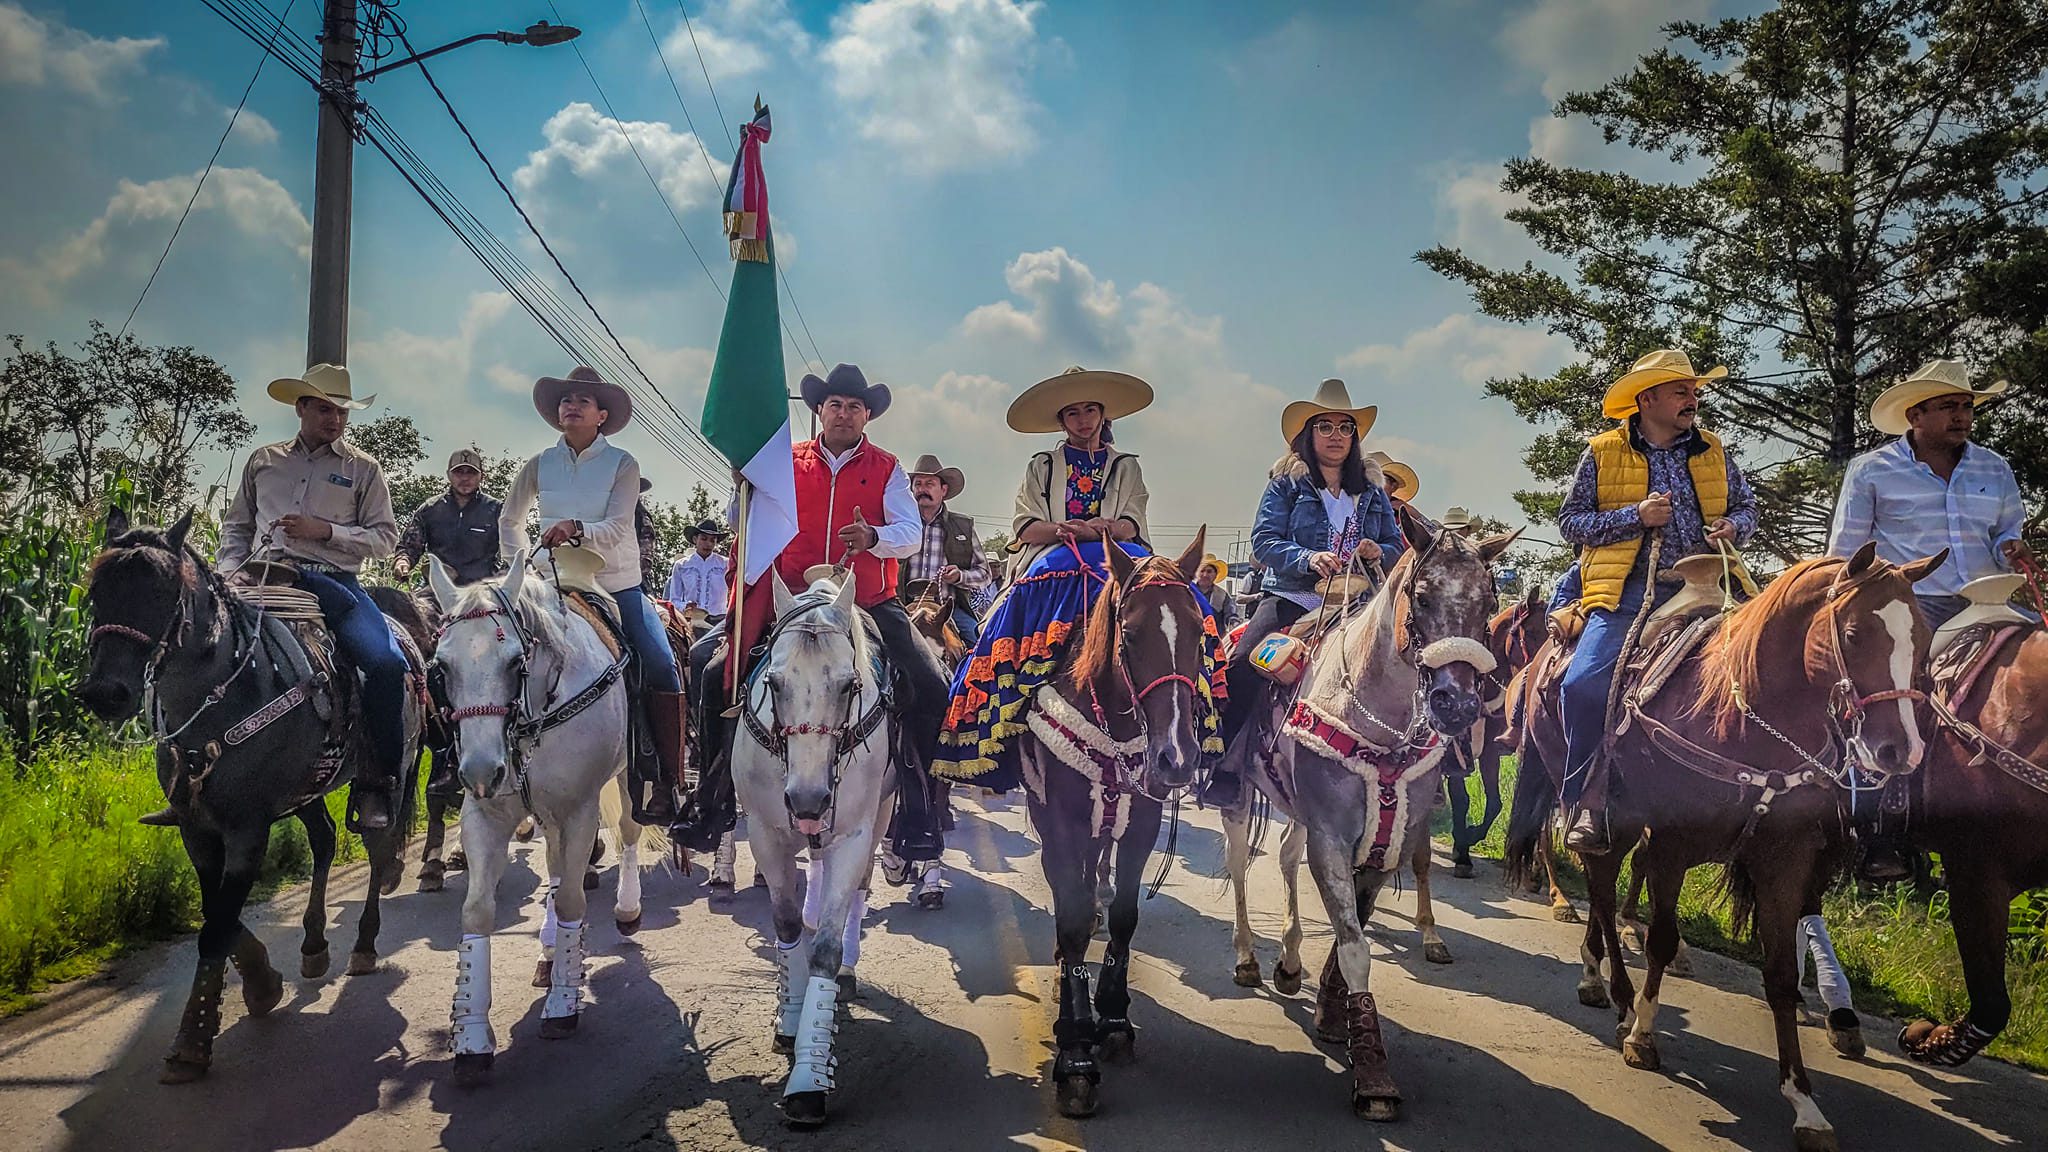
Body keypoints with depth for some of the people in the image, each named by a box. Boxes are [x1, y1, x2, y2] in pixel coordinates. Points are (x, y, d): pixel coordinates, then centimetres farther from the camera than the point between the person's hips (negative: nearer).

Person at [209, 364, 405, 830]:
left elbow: (385, 537, 5)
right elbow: (236, 527, 22)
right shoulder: (263, 461, 18)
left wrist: (327, 531, -9)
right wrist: (228, 577, 4)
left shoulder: (362, 468, 11)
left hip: (332, 583, -2)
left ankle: (378, 780, -15)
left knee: (387, 663, -27)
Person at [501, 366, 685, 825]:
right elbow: (509, 521, 20)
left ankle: (665, 782, -13)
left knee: (661, 667, -20)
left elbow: (617, 527, -16)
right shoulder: (540, 466, 5)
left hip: (618, 585, -2)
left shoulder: (622, 464, -2)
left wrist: (578, 529, -35)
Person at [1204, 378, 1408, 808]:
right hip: (1292, 597, -3)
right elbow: (1264, 540, -4)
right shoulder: (1287, 480, 7)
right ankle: (1226, 770, -19)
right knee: (1245, 663, -25)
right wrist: (1308, 558, -21)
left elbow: (1397, 546, 17)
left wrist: (1380, 553, -7)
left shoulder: (1373, 489, 17)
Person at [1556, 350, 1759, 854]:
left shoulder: (1713, 451, 15)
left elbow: (1746, 507, 24)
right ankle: (1592, 801, -9)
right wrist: (1636, 515, -11)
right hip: (1629, 593, -3)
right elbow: (1569, 521, 2)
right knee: (1584, 683, -23)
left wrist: (1733, 526, -1)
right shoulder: (1603, 453, 5)